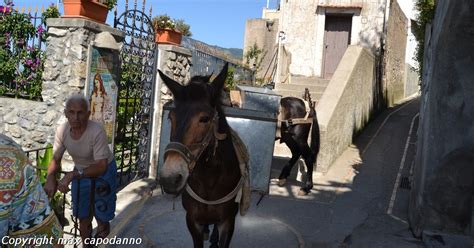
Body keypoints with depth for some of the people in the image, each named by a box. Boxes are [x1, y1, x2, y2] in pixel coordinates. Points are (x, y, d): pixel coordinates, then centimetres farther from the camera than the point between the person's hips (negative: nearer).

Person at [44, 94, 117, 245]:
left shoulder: (97, 131, -34)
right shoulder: (62, 130, -20)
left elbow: (101, 166, -33)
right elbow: (55, 160, -8)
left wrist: (71, 175, -41)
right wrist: (50, 178, -28)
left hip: (103, 170, -3)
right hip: (80, 171, 4)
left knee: (101, 211, 10)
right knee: (83, 214, 13)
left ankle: (103, 227, 44)